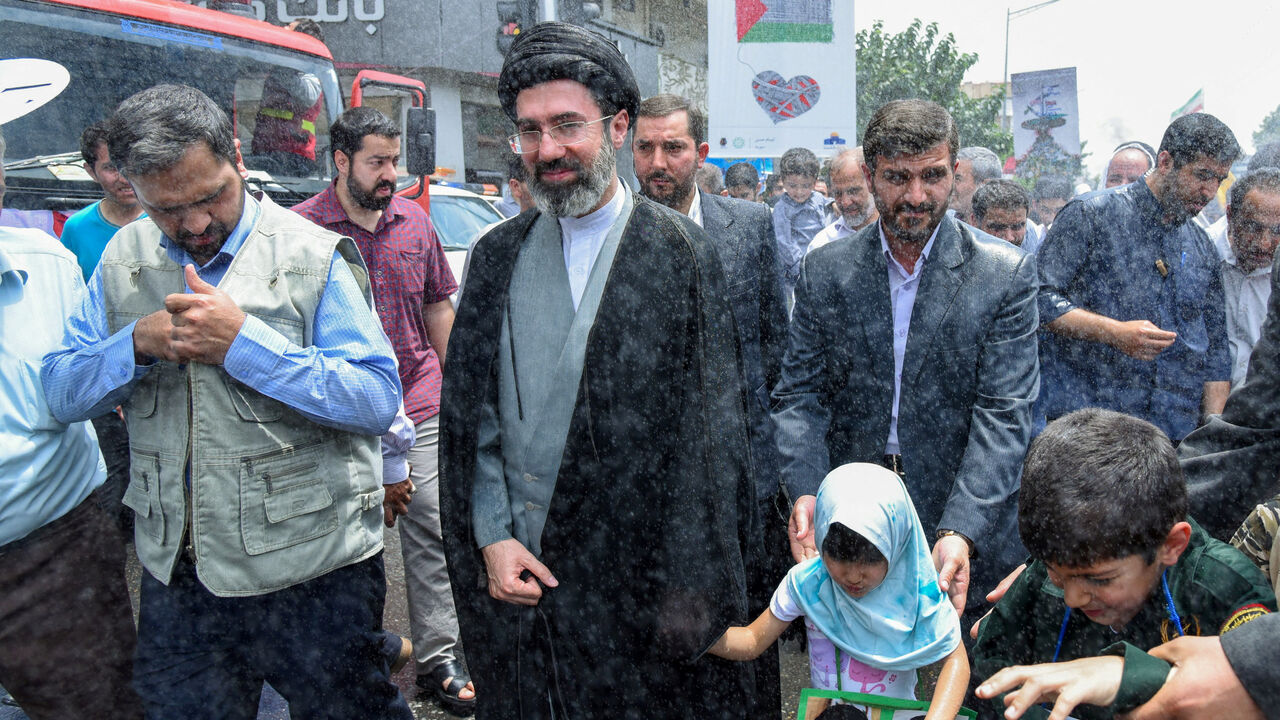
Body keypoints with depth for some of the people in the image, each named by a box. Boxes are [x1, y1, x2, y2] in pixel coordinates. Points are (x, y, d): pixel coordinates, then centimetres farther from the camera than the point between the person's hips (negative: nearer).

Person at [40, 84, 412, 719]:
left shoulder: (314, 255, -11)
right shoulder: (122, 261, 6)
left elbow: (379, 402, -18)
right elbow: (61, 393, 4)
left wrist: (243, 343, -24)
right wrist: (138, 344, -15)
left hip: (311, 572, -4)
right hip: (175, 574, 5)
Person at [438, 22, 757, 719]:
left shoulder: (679, 252, -6)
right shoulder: (498, 255, 5)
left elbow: (709, 424, -8)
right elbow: (469, 411, 7)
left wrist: (688, 584, -10)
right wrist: (492, 537, -2)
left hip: (633, 578, -3)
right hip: (514, 573, 4)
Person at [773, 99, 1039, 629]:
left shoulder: (1006, 274, -5)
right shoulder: (823, 272, 1)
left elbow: (1003, 415, -10)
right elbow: (800, 394, 1)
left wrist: (961, 532, -23)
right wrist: (805, 491, -18)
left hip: (968, 527, -1)